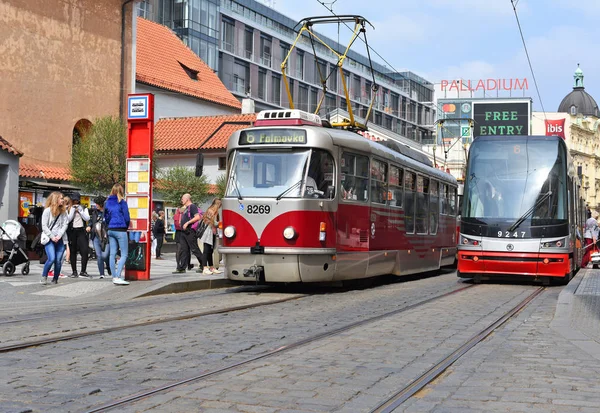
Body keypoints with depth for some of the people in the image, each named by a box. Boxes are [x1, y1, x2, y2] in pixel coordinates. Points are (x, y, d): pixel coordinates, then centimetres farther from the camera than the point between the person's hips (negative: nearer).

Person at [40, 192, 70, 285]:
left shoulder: (63, 211, 10)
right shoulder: (47, 211, -2)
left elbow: (65, 224, 4)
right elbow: (44, 226, -4)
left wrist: (59, 236, -9)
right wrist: (52, 237, -10)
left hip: (60, 239, 4)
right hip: (49, 239, -4)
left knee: (59, 260, -1)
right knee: (52, 258, -17)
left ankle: (55, 279, 12)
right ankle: (44, 276, 2)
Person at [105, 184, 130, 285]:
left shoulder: (107, 202, 8)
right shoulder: (122, 202, -9)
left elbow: (106, 217, 13)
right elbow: (126, 218, -7)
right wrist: (126, 227, 10)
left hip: (110, 230, 6)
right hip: (120, 230, -6)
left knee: (112, 254, 9)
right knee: (124, 254, -3)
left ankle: (114, 277, 12)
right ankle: (118, 277, -15)